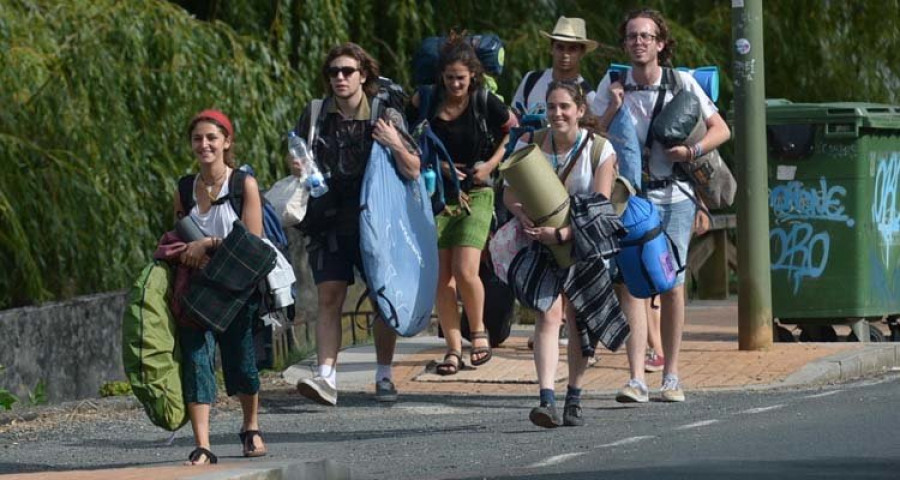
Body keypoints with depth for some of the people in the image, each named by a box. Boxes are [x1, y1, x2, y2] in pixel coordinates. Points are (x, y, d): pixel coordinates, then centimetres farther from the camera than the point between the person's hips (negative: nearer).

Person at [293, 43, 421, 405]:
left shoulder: (386, 116, -1)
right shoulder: (315, 115, 4)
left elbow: (413, 171, -1)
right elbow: (297, 162, 19)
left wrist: (396, 146, -18)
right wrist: (298, 168, -4)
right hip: (330, 222, 1)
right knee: (329, 298, -9)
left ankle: (384, 376, 16)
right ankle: (326, 377, -15)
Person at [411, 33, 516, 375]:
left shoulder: (485, 103, -5)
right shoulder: (425, 103, -2)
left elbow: (513, 130, 11)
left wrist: (491, 164, -2)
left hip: (475, 195, -2)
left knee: (465, 271, -16)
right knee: (442, 277, -1)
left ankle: (478, 330, 9)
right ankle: (453, 348, 8)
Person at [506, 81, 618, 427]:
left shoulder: (600, 149, -9)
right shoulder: (529, 145, -2)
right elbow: (510, 193, 1)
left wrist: (563, 234, -26)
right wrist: (523, 215, -22)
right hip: (544, 243, 0)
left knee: (578, 320, 4)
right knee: (549, 314, -16)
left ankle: (574, 399, 17)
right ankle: (547, 399, -28)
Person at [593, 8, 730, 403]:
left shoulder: (682, 83, 1)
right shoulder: (612, 86, 4)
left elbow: (721, 130, 5)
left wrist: (692, 150, -13)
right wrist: (613, 108, -12)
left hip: (674, 196, 0)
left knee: (672, 285, 2)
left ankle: (671, 377, 14)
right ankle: (636, 380, -19)